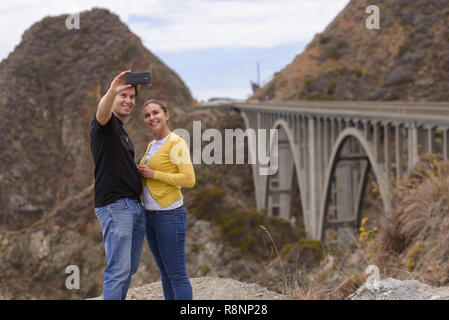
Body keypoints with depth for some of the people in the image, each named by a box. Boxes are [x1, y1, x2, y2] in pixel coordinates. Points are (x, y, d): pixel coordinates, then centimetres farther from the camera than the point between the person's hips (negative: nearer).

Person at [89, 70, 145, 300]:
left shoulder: (123, 133, 24)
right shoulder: (106, 123, -3)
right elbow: (102, 112, -30)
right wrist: (112, 91, -49)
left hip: (135, 206, 9)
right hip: (114, 206, -9)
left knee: (130, 267, 11)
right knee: (119, 268, -13)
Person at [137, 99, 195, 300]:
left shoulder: (176, 143, -10)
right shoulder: (151, 145, 15)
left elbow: (189, 180, -18)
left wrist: (153, 174, -15)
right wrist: (141, 172, 6)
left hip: (170, 215, -9)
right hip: (150, 215, 9)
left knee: (177, 275, -6)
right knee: (165, 274, 13)